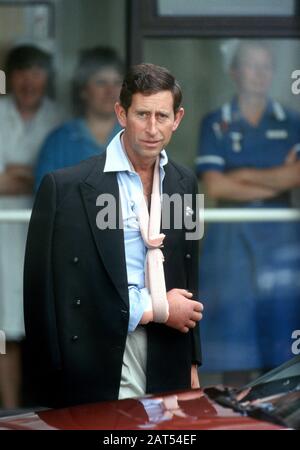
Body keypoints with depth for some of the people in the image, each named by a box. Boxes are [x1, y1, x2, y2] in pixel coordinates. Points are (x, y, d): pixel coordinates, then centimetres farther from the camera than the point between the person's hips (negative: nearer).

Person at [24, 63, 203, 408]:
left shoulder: (184, 184, 9)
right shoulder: (65, 187, -10)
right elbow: (49, 294, -13)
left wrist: (192, 363, 15)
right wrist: (155, 310, -8)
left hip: (168, 373, 5)